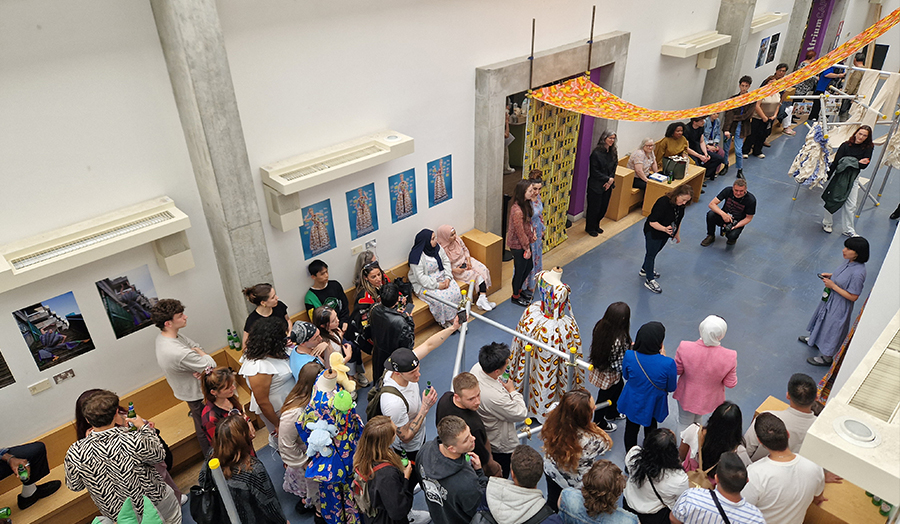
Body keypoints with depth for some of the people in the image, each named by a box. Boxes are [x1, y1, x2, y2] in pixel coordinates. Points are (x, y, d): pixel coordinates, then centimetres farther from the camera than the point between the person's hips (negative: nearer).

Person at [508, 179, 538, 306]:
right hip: (517, 245, -9)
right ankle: (515, 296, 30)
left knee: (529, 266, 23)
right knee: (520, 270, 8)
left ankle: (519, 289, 44)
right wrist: (527, 248, -15)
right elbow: (520, 232, -25)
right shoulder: (517, 210, -31)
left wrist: (533, 231, 1)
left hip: (524, 242, 9)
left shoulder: (526, 203, -2)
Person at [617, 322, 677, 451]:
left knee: (631, 431, 28)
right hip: (653, 405, 0)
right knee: (650, 432, 31)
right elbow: (671, 388, -15)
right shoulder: (668, 364, -35)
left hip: (632, 403, 0)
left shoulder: (629, 356, -29)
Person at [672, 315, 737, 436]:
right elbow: (730, 384, -17)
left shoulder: (684, 348, -34)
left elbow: (677, 371, -16)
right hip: (708, 399, 2)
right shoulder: (730, 357, -33)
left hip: (687, 396, -2)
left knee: (684, 423, 27)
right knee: (697, 420, 36)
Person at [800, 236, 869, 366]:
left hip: (839, 306, -8)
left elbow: (853, 297, -27)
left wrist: (833, 286, -26)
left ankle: (827, 358, 34)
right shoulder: (849, 261, -10)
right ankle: (815, 339, 57)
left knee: (832, 328, 12)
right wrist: (830, 275, -5)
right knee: (823, 319, 30)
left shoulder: (858, 273, -35)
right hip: (830, 298, 8)